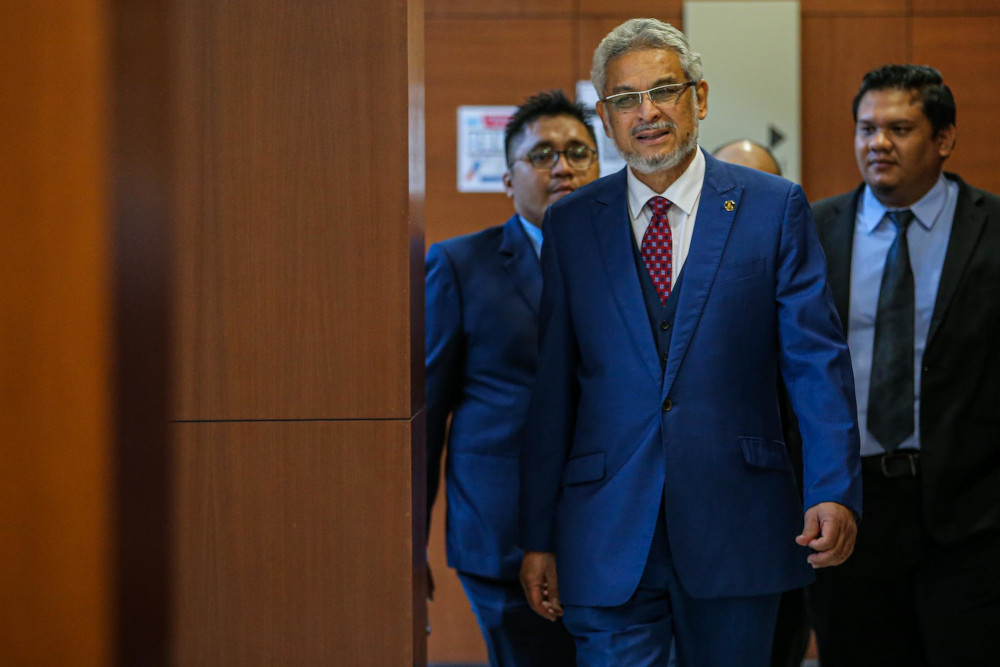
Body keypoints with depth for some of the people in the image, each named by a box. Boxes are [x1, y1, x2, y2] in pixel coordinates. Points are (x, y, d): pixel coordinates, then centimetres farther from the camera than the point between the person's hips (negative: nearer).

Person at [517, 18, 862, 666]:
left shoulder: (775, 207, 3)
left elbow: (818, 359, -1)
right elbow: (552, 386, 8)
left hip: (735, 529, 0)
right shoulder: (570, 224, 8)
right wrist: (538, 537, 5)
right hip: (608, 536, 1)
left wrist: (835, 491, -13)